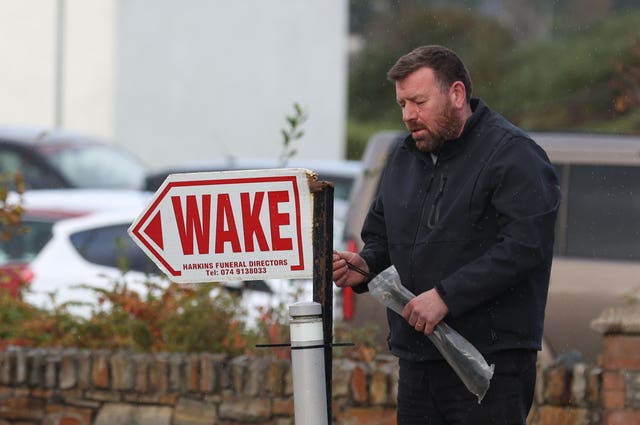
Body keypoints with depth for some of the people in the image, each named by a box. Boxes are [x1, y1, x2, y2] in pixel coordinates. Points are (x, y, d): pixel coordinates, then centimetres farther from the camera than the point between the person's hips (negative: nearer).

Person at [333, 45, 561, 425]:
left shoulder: (512, 154, -8)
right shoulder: (404, 157, 18)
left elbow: (523, 247, -19)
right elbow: (381, 236, 29)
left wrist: (446, 296, -22)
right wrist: (365, 266, 4)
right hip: (418, 361, 8)